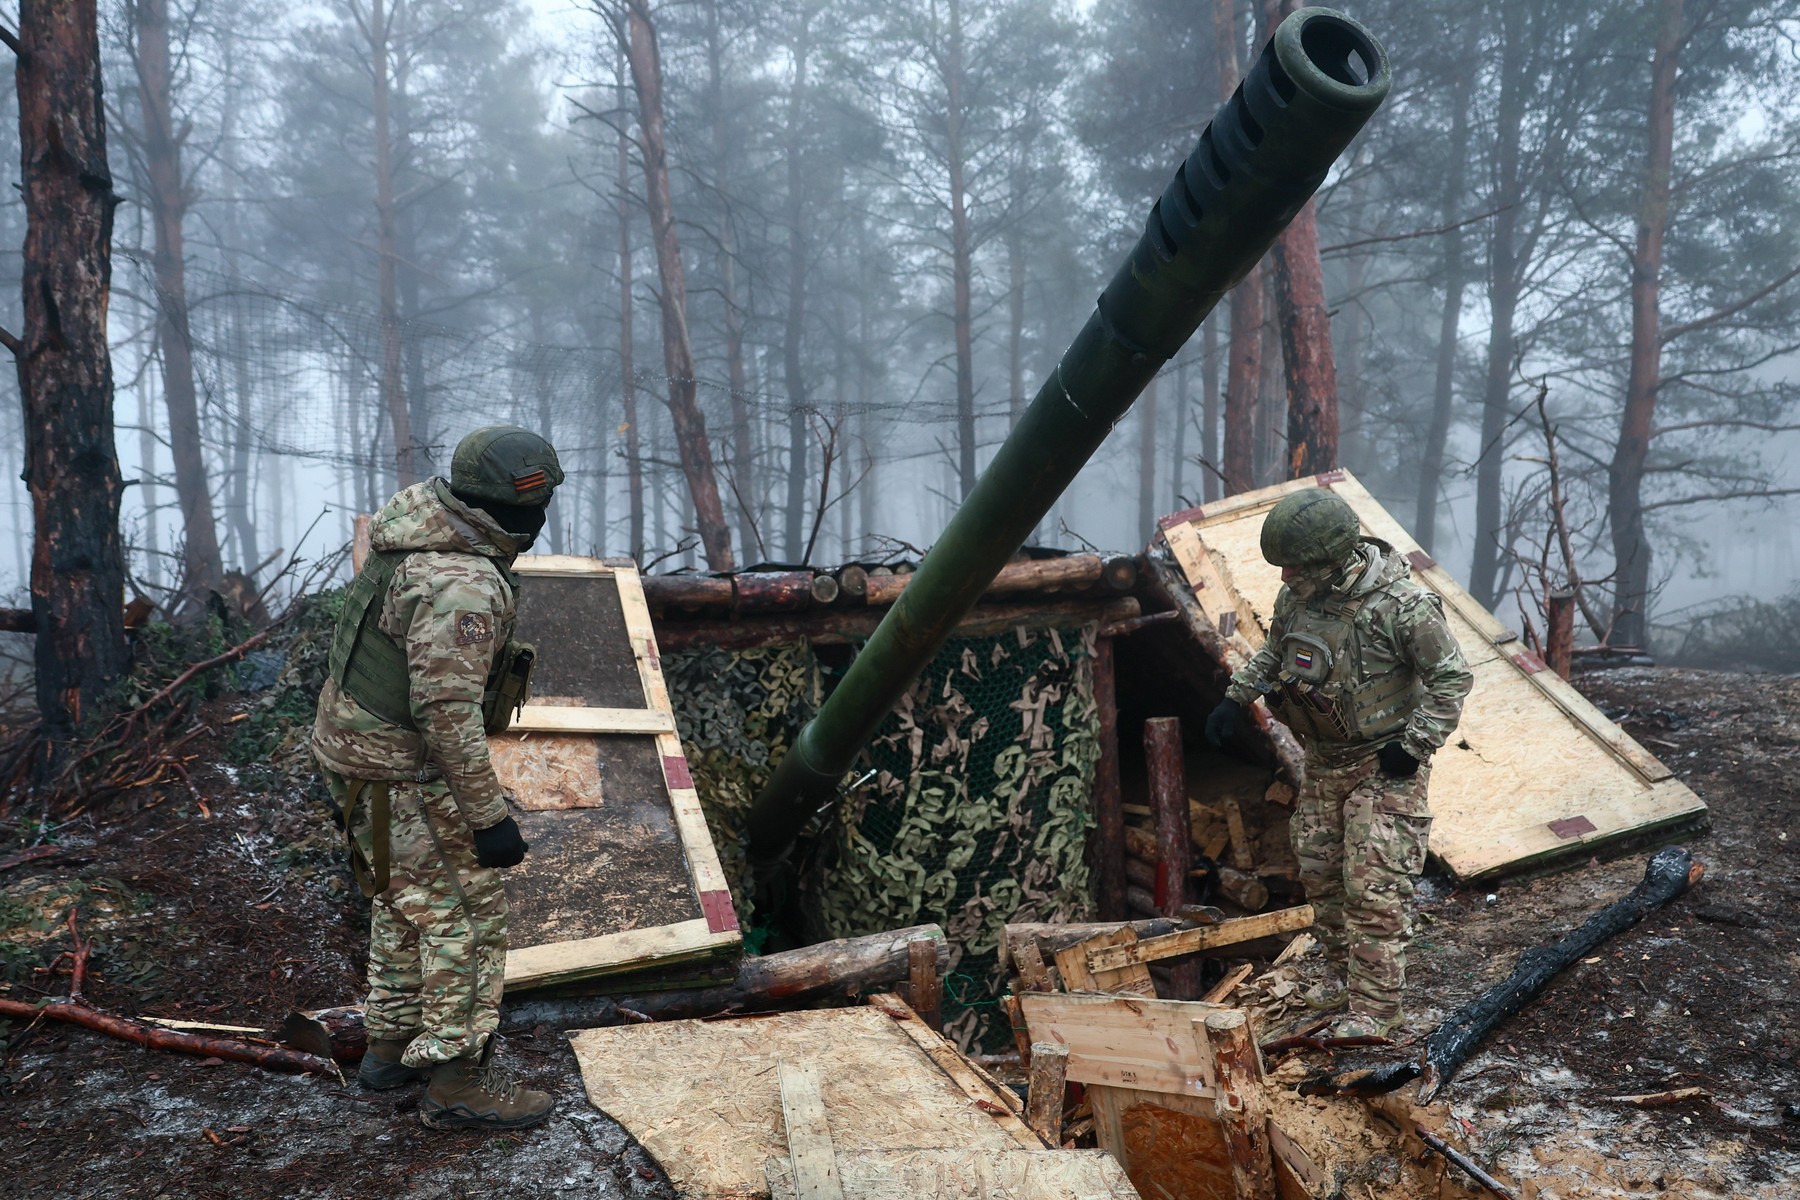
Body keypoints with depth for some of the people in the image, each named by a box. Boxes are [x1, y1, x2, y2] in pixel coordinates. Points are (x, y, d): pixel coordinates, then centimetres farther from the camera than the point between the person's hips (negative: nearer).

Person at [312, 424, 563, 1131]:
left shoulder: (415, 519, 2)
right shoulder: (462, 588, -29)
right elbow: (448, 713, -30)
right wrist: (488, 816, -24)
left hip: (352, 743, 10)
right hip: (403, 776, -10)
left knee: (406, 904, 23)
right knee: (464, 914, 2)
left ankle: (391, 1046, 37)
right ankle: (455, 1081, 13)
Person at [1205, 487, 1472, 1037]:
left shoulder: (1402, 605, -23)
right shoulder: (1296, 596, -3)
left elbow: (1452, 678, -15)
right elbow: (1273, 652, 16)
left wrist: (1415, 744, -19)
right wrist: (1235, 699, 6)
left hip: (1385, 765, -7)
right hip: (1325, 762, 7)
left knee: (1373, 884, -8)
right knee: (1319, 870, 16)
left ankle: (1377, 1005, 3)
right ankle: (1342, 970, 35)